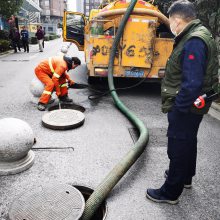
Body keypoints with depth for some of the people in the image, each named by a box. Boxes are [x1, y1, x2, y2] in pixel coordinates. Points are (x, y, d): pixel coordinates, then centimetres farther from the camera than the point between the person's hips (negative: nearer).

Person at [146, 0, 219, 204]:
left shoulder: (194, 42, -24)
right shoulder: (194, 36, 9)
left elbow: (192, 83, -30)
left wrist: (178, 107, -21)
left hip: (184, 109, -10)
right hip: (190, 106, 10)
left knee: (178, 147, 2)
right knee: (188, 141, 23)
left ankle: (170, 192, 20)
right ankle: (185, 176, 45)